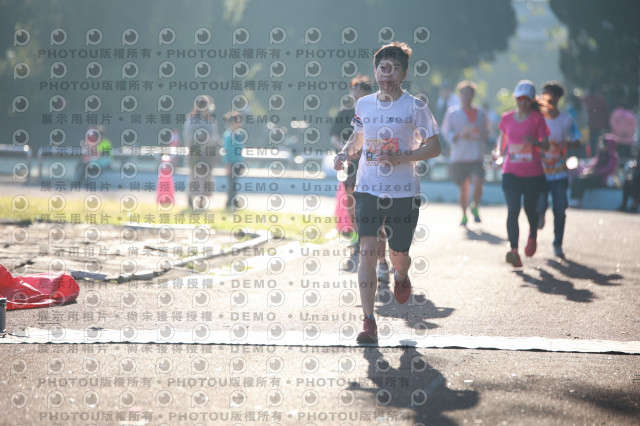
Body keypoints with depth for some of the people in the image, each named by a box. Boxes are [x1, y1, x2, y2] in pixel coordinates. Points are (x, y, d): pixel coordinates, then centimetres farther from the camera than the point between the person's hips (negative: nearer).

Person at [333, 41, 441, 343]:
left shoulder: (415, 107, -4)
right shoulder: (363, 105, 7)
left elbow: (434, 148, -4)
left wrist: (401, 158, -17)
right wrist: (344, 153, 3)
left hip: (403, 192, -2)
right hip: (368, 190, 2)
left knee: (398, 253, 8)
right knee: (367, 250, -12)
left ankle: (401, 277, 48)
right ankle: (369, 322, -11)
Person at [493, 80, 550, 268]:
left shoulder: (537, 119, -2)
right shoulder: (507, 118, 6)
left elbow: (546, 145, -3)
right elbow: (501, 138, 19)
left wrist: (535, 142, -25)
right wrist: (498, 151, -1)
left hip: (533, 173, -1)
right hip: (511, 172, 1)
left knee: (530, 209, 12)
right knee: (512, 210, -13)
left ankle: (532, 236, 44)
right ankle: (514, 250, -20)